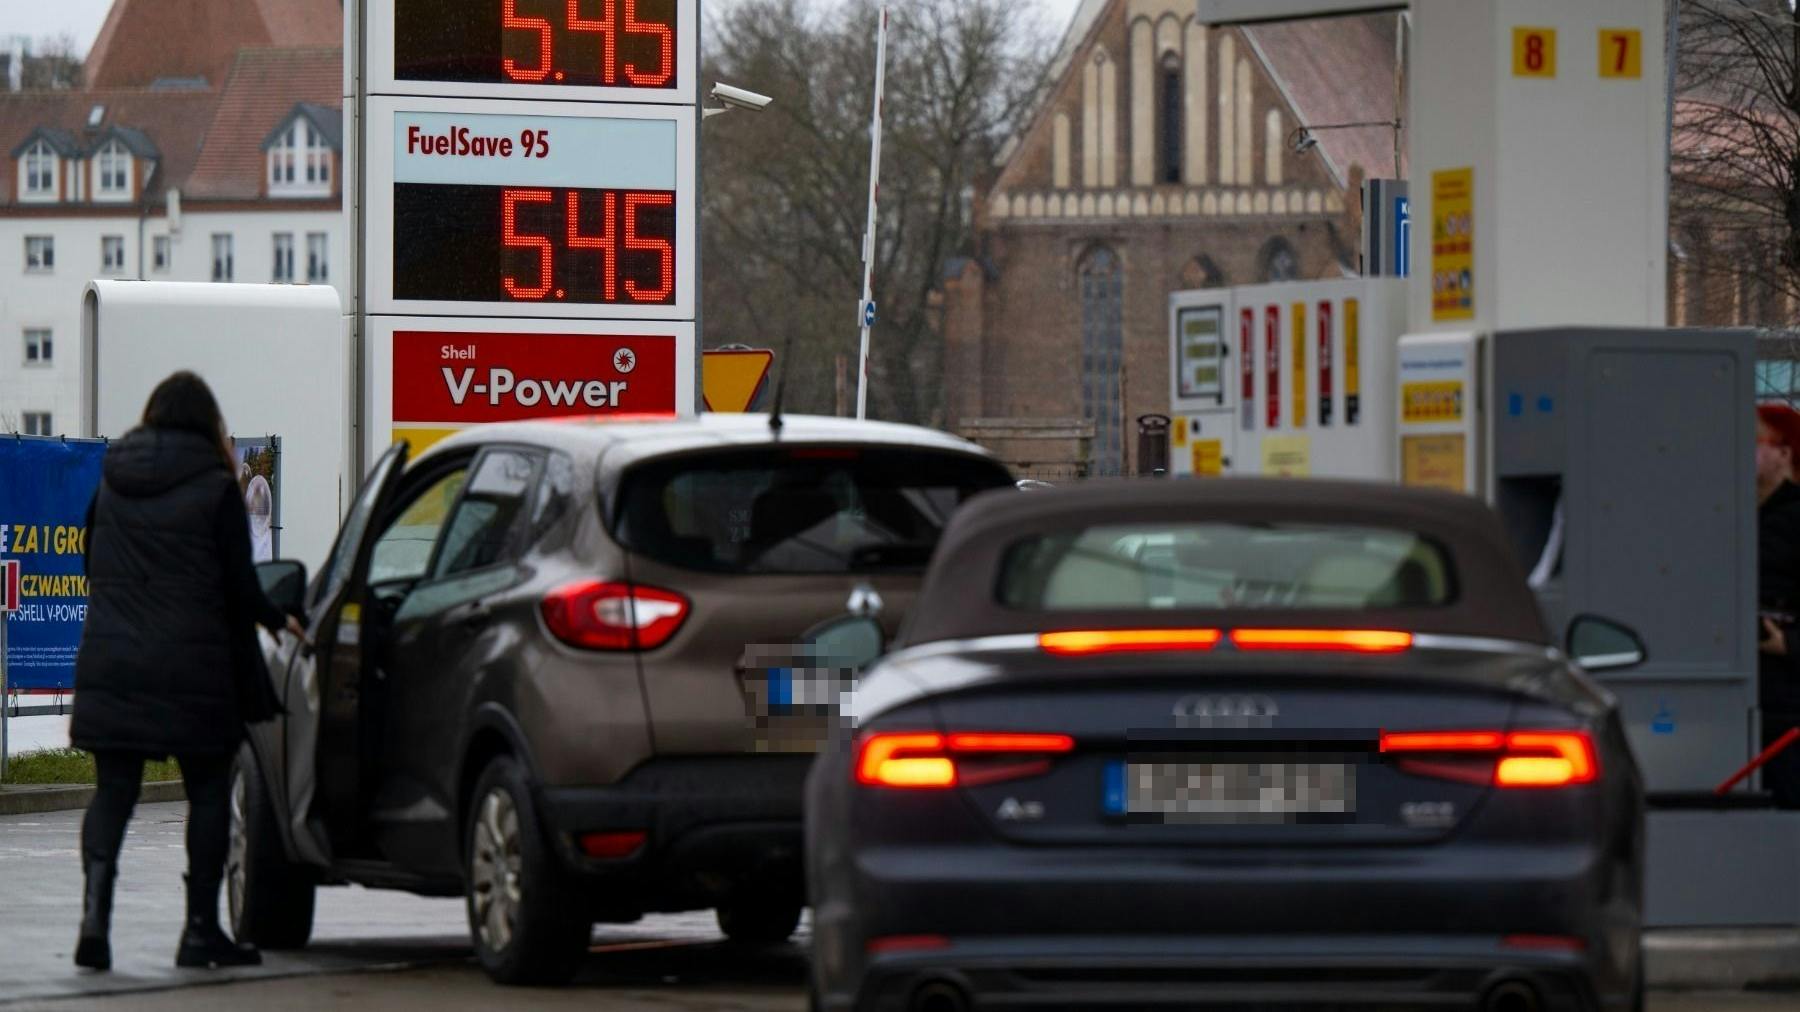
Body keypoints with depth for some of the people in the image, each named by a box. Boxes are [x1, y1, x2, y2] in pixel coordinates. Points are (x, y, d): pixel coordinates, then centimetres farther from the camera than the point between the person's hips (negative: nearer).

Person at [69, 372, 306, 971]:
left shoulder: (112, 483, 8)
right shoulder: (216, 488, -6)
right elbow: (239, 585, -6)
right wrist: (278, 621, 13)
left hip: (110, 666, 3)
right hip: (193, 669, -3)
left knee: (113, 791, 5)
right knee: (209, 792, 8)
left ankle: (95, 912, -15)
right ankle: (200, 929, 7)